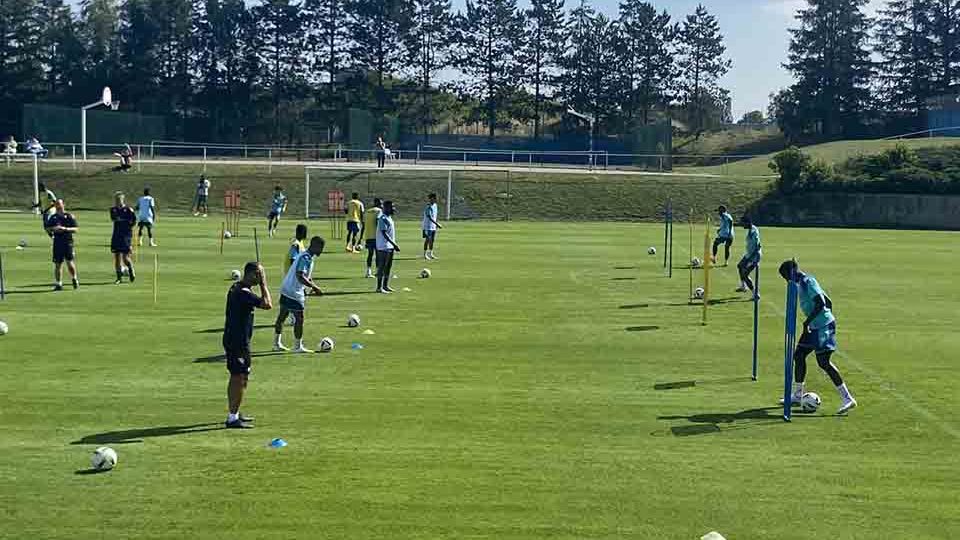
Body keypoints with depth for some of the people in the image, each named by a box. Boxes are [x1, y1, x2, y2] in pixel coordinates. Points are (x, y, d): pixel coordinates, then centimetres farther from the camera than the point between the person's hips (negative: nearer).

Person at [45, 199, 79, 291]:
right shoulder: (53, 217, 14)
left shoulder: (69, 216, 3)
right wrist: (54, 228, -6)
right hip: (57, 243, 3)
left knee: (69, 261, -9)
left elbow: (75, 229, -2)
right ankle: (58, 284, 9)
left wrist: (65, 229, -17)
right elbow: (47, 229, 14)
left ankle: (74, 279, 15)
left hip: (68, 242, -3)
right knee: (57, 264, 4)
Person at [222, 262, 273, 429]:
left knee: (236, 378, 19)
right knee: (240, 379, -6)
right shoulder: (244, 293, -21)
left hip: (232, 339, 11)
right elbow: (268, 304, -25)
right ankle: (233, 418, -3)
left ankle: (233, 413, 29)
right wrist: (263, 284, -18)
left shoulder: (236, 288, 11)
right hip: (238, 342, -11)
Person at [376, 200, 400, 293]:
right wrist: (394, 244, -25)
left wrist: (394, 245, 16)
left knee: (388, 266, 14)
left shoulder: (389, 218, 14)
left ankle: (385, 286, 22)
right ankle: (379, 287, -2)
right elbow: (384, 233, -22)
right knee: (381, 266, -5)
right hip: (384, 247, -10)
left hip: (390, 246, 10)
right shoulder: (383, 219, -16)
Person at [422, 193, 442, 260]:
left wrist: (437, 224, 16)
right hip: (428, 226, -8)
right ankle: (425, 254, 4)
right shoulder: (428, 206, -18)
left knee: (432, 240, 10)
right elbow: (430, 217, -24)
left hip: (433, 226, 8)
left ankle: (430, 254, 18)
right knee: (427, 240, -4)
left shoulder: (435, 205, 10)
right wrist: (437, 224, -28)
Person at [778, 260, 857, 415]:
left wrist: (807, 321, -23)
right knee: (799, 355, 13)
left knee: (823, 362, -11)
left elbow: (821, 303, -24)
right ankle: (798, 395, 24)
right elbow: (828, 302, 21)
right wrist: (830, 319, 24)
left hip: (823, 326, -10)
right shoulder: (802, 283, 16)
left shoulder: (808, 282, -13)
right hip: (815, 327, 10)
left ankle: (847, 399, -8)